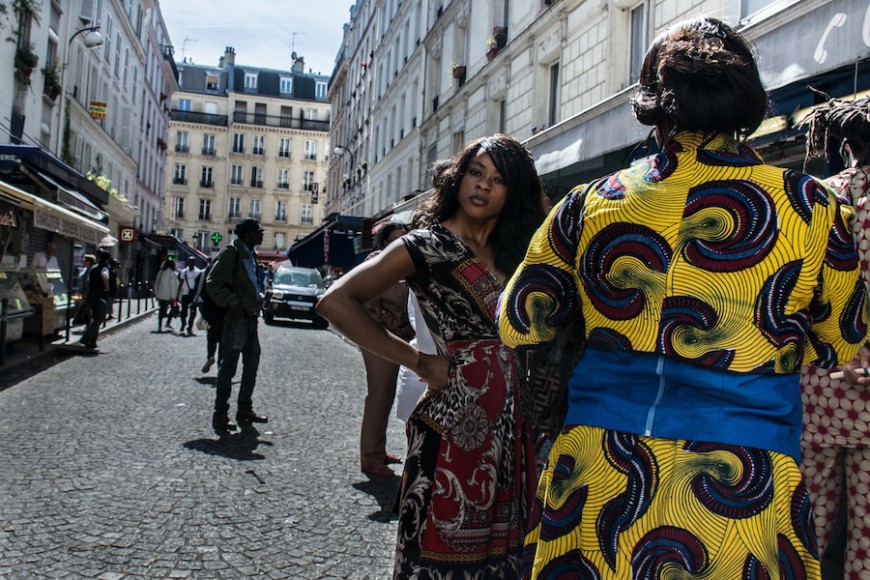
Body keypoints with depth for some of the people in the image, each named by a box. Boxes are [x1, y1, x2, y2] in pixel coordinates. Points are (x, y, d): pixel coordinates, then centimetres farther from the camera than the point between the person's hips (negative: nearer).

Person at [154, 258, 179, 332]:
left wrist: (156, 293, 18)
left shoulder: (160, 272, 7)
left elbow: (157, 283, 12)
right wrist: (173, 296, -11)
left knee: (161, 309, 10)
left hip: (160, 295, 5)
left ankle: (159, 326, 8)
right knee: (173, 308, 12)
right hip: (168, 295, -5)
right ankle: (168, 323, 2)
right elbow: (173, 286, -12)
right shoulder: (173, 273, -10)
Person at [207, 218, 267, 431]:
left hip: (250, 316, 9)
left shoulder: (250, 255, 16)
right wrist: (233, 303, -21)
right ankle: (220, 415, 4)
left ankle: (244, 409, 24)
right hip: (237, 317, -9)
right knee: (228, 366, -3)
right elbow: (213, 282, -15)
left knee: (252, 364, 13)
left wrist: (257, 301, 13)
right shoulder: (231, 253, -10)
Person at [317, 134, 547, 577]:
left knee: (495, 545, 14)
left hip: (510, 422, 6)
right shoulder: (427, 245, -6)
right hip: (457, 420, -6)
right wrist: (420, 363, -13)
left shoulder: (511, 255, 12)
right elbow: (337, 302, -15)